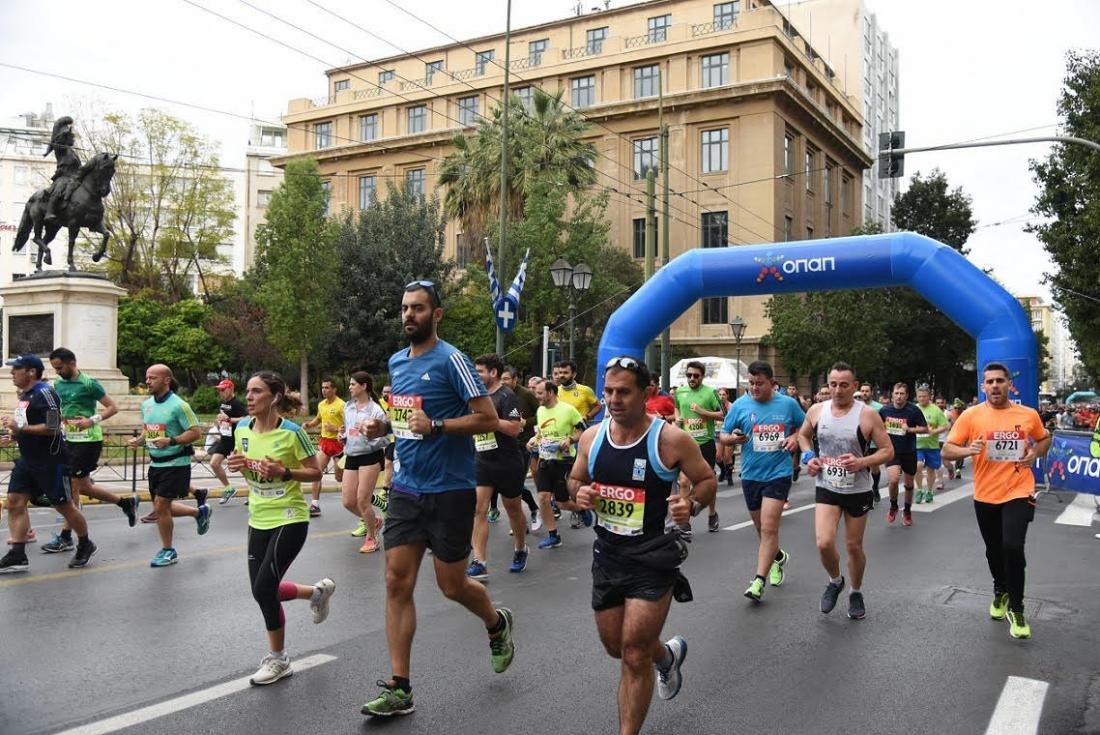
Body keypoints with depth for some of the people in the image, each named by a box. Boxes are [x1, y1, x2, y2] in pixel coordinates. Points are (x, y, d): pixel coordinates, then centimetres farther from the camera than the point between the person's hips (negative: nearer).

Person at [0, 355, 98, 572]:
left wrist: (20, 428, -23)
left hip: (50, 461, -9)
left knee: (64, 505, 3)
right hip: (27, 459, 9)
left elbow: (52, 428, -24)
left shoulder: (45, 393, -17)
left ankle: (85, 546, 21)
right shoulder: (23, 395, 13)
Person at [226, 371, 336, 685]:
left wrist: (284, 473, -24)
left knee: (263, 589, -9)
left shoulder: (292, 432, -16)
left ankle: (278, 660, 12)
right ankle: (318, 591, 36)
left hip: (289, 520, -7)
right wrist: (237, 465, -7)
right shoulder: (242, 429, 1)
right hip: (258, 520, 7)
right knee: (263, 590, 8)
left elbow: (315, 472, -9)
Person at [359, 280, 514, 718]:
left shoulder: (451, 360, -11)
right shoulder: (396, 362, 10)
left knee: (451, 586, 6)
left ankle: (497, 624, 39)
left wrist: (435, 426, -22)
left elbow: (488, 418, -13)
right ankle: (399, 689, 8)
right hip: (405, 489, 6)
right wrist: (382, 426, 5)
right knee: (397, 583, 1)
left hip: (449, 490, -6)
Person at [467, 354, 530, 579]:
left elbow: (514, 428, -24)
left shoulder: (506, 396, -12)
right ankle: (479, 563, -9)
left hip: (507, 463, -6)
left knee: (513, 509, 12)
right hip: (482, 461, 6)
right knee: (478, 510, -8)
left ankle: (520, 550, 36)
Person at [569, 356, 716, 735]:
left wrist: (692, 504, -23)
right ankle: (667, 654, 52)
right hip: (607, 554, 6)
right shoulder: (591, 437, -3)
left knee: (634, 656, -5)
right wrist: (579, 493, -11)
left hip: (653, 557, -5)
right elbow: (575, 479, 13)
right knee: (615, 646, 20)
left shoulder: (671, 439, -15)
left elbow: (708, 479, -3)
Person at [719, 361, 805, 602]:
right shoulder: (740, 405, -1)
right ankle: (778, 557, 45)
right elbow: (723, 435, 3)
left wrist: (795, 437, -7)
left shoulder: (788, 404, -1)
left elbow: (805, 427, 14)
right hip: (750, 474, 3)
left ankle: (759, 581, -8)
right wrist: (733, 438, -20)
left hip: (778, 473, -3)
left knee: (769, 528, -13)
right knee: (762, 528, 16)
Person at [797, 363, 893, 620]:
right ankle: (835, 581, 18)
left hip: (858, 490, -1)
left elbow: (888, 451, -8)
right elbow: (803, 435, 16)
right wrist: (808, 457, -3)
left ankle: (856, 593, 37)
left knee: (854, 546, 11)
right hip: (826, 488, 1)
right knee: (824, 544, -14)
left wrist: (862, 462, -25)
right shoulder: (816, 410, -4)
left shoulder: (868, 415, -13)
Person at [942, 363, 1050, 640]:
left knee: (1013, 547, -17)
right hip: (985, 495, 1)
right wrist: (968, 450, -25)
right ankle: (1000, 591, 46)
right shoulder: (971, 415, -6)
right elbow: (946, 451, -6)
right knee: (994, 550, 17)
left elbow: (1044, 439, 18)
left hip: (1018, 492, -1)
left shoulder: (1029, 414, -2)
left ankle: (1016, 609, 2)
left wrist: (1034, 453, -3)